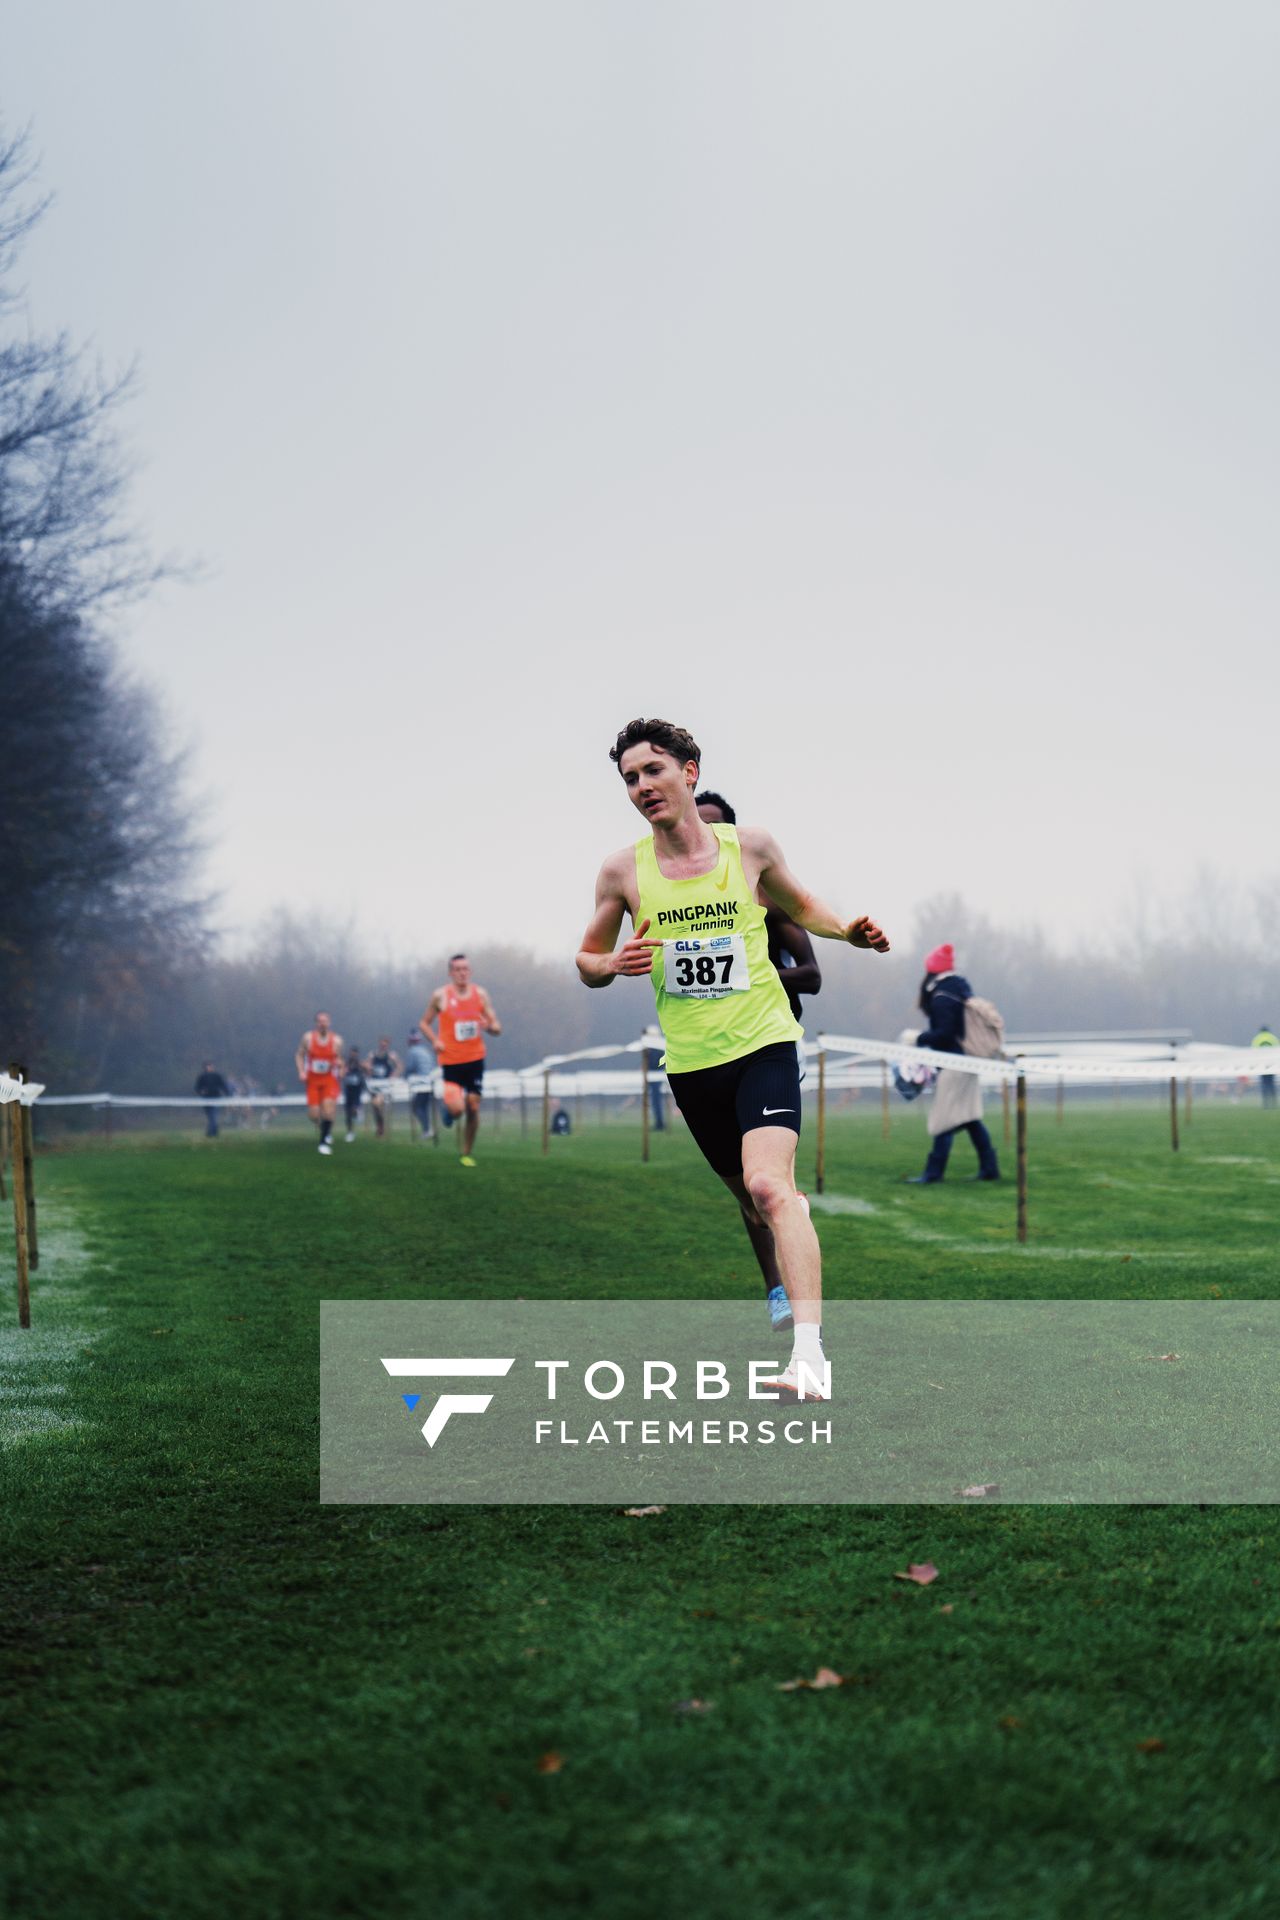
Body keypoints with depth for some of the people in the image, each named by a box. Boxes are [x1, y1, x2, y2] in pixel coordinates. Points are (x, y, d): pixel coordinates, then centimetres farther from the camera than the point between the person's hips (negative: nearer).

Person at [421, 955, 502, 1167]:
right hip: (450, 1060, -2)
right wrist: (435, 1041, -10)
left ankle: (467, 1154, 14)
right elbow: (424, 1023, 8)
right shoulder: (440, 996, -2)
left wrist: (489, 1026, -18)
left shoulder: (480, 994, 4)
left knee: (473, 1107, -1)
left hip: (475, 1059, 2)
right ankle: (448, 1108, 27)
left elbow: (497, 1027, 6)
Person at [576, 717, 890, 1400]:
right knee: (753, 1201, 13)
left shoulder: (750, 846, -1)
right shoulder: (623, 870, 0)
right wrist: (614, 965, -11)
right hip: (690, 1062, 3)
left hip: (763, 1043, -3)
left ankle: (810, 1355, -31)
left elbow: (800, 906, 18)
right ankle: (790, 1300, 38)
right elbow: (587, 960, 11)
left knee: (770, 1186, -23)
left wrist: (845, 930, -1)